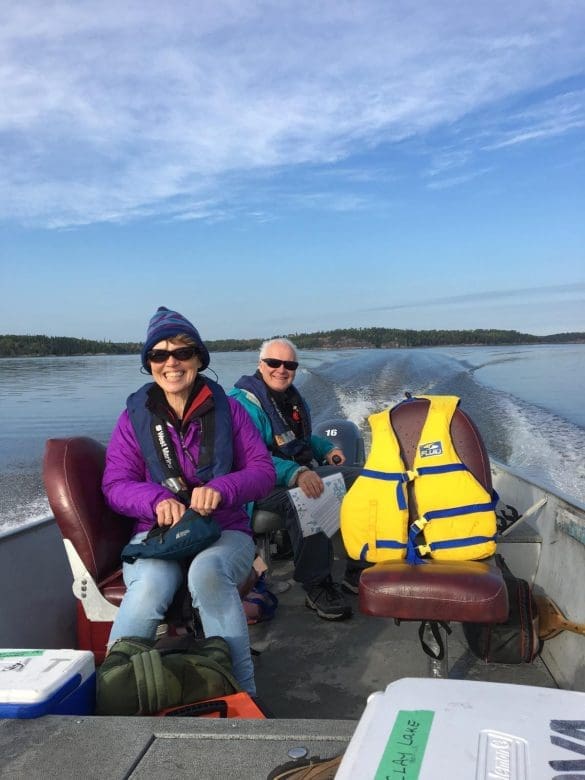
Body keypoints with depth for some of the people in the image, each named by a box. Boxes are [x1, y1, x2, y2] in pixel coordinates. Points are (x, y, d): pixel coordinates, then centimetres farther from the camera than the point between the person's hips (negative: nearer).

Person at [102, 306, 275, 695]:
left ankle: (240, 695, -25)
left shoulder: (227, 409, 5)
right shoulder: (135, 416, 6)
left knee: (207, 572, -36)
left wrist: (221, 488, -20)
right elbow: (115, 485, 3)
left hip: (225, 531, 0)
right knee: (149, 589, -34)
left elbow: (264, 470, 1)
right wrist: (157, 499, -20)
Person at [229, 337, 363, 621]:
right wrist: (296, 474, -39)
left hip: (303, 471, 9)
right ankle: (316, 586, -26)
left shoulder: (291, 396, 15)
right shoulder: (244, 401, -14)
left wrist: (327, 448, 10)